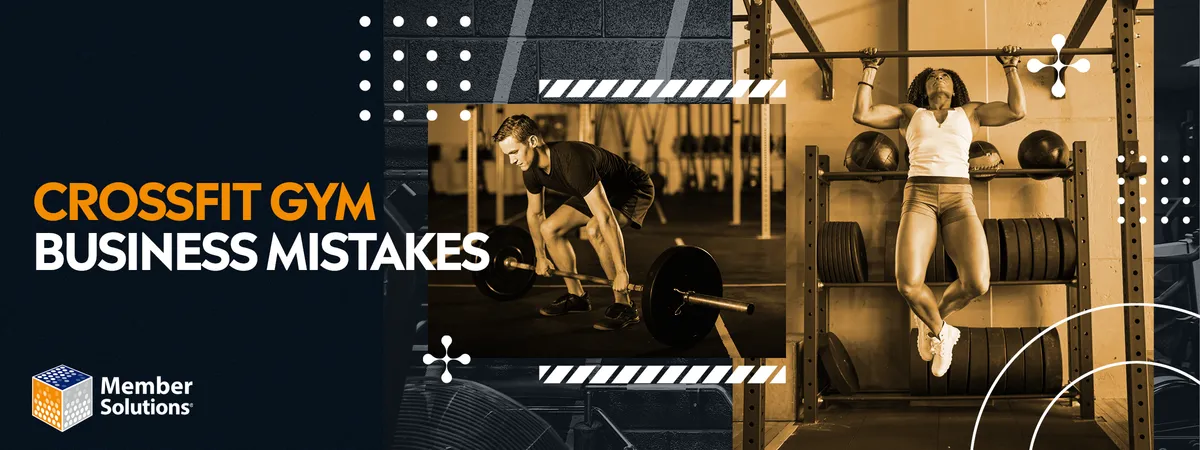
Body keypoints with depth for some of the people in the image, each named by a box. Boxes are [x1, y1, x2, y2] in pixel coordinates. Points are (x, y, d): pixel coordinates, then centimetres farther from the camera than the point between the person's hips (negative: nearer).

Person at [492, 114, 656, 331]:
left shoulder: (572, 162, -39)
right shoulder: (531, 170, -13)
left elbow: (605, 218, -42)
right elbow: (535, 213, 7)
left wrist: (621, 272, -42)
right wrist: (541, 257, 16)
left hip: (634, 189, -8)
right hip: (601, 191, 8)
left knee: (594, 230, -33)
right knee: (550, 228, -2)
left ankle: (624, 306, -21)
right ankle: (576, 296, 13)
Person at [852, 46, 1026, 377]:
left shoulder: (969, 113, 24)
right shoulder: (909, 113, 23)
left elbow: (1017, 110, 12)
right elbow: (862, 114, 11)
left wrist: (1010, 68, 17)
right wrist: (870, 70, 16)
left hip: (959, 199, 1)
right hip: (918, 197, -1)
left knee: (977, 283, -25)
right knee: (908, 284, -28)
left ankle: (932, 323, 9)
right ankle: (939, 330, 7)